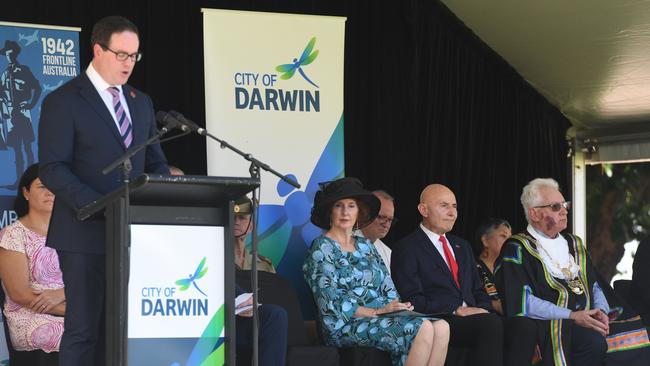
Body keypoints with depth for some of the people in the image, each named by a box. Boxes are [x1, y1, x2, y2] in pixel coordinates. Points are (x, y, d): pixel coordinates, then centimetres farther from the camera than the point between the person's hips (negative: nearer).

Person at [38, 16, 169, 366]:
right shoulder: (63, 101, -4)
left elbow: (155, 162, 20)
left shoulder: (141, 102, 16)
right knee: (82, 330, -5)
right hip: (87, 234, -6)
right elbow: (53, 169, -11)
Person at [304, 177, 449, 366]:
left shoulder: (365, 245, 20)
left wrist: (398, 306, -6)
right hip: (346, 324, -6)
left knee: (441, 327, -22)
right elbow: (331, 304, -11)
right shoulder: (322, 248, -1)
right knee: (422, 328, -29)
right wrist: (376, 312, -17)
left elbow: (388, 289, 16)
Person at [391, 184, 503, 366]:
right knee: (492, 324, -34)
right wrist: (457, 310, -15)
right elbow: (414, 300, -8)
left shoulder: (462, 247, 27)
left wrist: (483, 311, 0)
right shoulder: (406, 248, 2)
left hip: (473, 318, 6)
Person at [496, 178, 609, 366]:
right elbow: (521, 302, -10)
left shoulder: (574, 244, 25)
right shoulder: (517, 249, 2)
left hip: (586, 321, 6)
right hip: (548, 325, -6)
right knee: (595, 342, -35)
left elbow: (594, 286, 23)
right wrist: (571, 316, -16)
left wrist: (601, 311, -1)